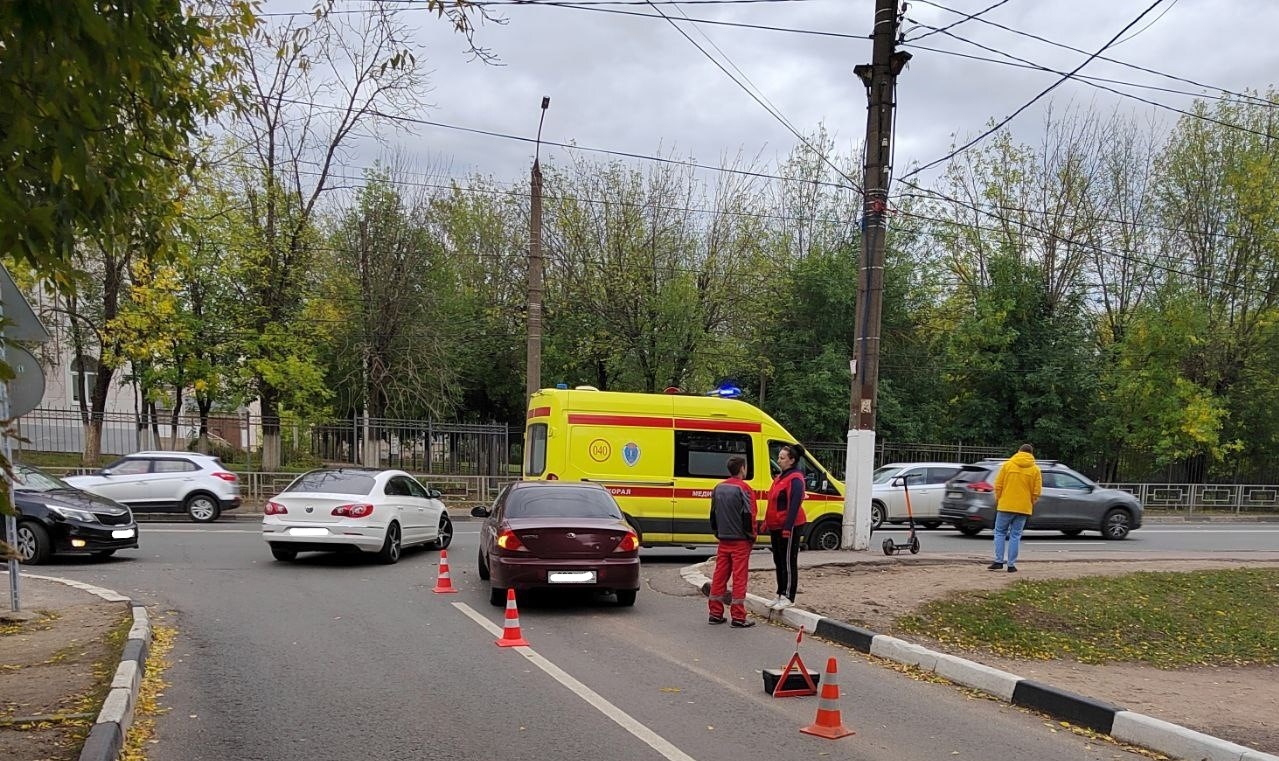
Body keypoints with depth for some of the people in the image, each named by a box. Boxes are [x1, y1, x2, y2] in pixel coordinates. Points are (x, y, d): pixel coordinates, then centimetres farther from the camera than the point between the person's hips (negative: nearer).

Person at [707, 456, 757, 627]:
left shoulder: (718, 488, 8)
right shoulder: (743, 489, -13)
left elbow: (713, 513, 15)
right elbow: (748, 515, -14)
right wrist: (751, 536, -2)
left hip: (723, 540, 6)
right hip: (740, 541, -6)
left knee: (720, 575, 10)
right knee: (739, 577, -3)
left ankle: (715, 613, 15)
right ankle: (738, 617, -2)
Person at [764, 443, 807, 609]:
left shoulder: (795, 479, -15)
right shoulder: (780, 477, 15)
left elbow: (794, 505, -20)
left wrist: (787, 527, -24)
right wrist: (767, 523, 18)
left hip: (788, 527, -10)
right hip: (776, 526, 10)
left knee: (788, 562, -3)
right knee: (778, 561, 14)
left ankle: (788, 597, 2)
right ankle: (781, 594, 22)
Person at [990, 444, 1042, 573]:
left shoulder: (1007, 465, -1)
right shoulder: (1035, 470, 1)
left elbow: (998, 486, -2)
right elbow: (1036, 492, -1)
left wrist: (998, 500, 11)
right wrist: (1030, 504, 14)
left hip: (1005, 505, -1)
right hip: (1023, 508, 1)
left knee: (1000, 533, 10)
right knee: (1015, 536, 6)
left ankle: (998, 561, 2)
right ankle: (1011, 565, 4)